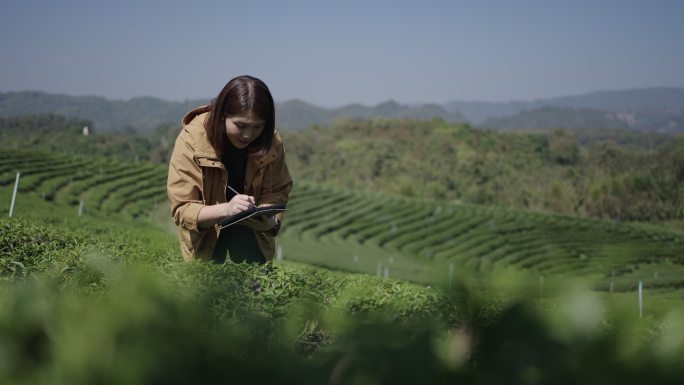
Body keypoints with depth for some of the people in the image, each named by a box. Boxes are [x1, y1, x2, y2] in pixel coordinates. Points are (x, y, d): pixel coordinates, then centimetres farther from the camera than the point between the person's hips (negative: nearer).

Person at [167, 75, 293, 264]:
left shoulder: (272, 142, -18)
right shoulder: (192, 140, -26)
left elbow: (277, 191, -7)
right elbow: (182, 209, -26)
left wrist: (271, 216, -30)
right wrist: (225, 209, -44)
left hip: (252, 226, 2)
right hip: (205, 228, -2)